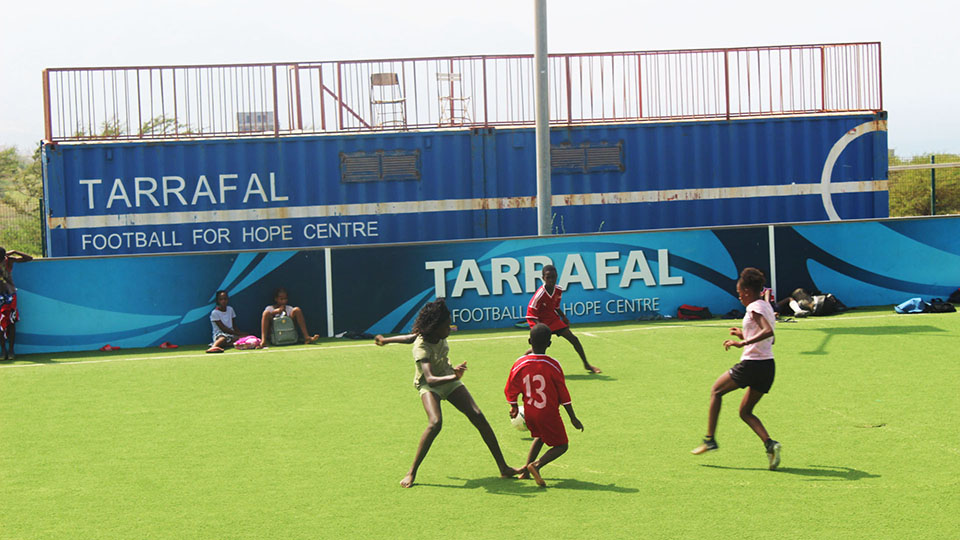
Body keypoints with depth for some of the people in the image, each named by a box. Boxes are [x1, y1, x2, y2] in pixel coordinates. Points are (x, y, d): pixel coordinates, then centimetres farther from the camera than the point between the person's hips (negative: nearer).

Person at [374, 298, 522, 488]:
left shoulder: (439, 335, -12)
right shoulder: (422, 348, -32)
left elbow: (412, 337, 6)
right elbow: (430, 379, -45)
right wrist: (453, 377, -63)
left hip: (449, 379, 6)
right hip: (429, 386, -6)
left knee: (478, 416, -7)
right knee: (435, 422, -32)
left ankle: (504, 468, -1)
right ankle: (412, 472, -16)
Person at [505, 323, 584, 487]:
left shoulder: (520, 364, -6)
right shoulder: (553, 365, -14)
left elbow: (510, 390, 2)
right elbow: (563, 394, -9)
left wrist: (514, 407, 22)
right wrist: (573, 418, 0)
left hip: (529, 413, 5)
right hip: (549, 413, -5)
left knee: (540, 436, 31)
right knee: (561, 445, 7)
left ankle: (527, 469, 20)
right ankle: (537, 465, -17)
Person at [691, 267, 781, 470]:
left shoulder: (755, 308, -12)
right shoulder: (766, 306, 16)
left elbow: (768, 332, -28)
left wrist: (743, 343, -30)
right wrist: (745, 336, 27)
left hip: (751, 364, -9)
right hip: (768, 367, 9)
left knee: (716, 390, 13)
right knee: (745, 412, 15)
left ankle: (710, 439, 12)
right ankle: (770, 444, -7)